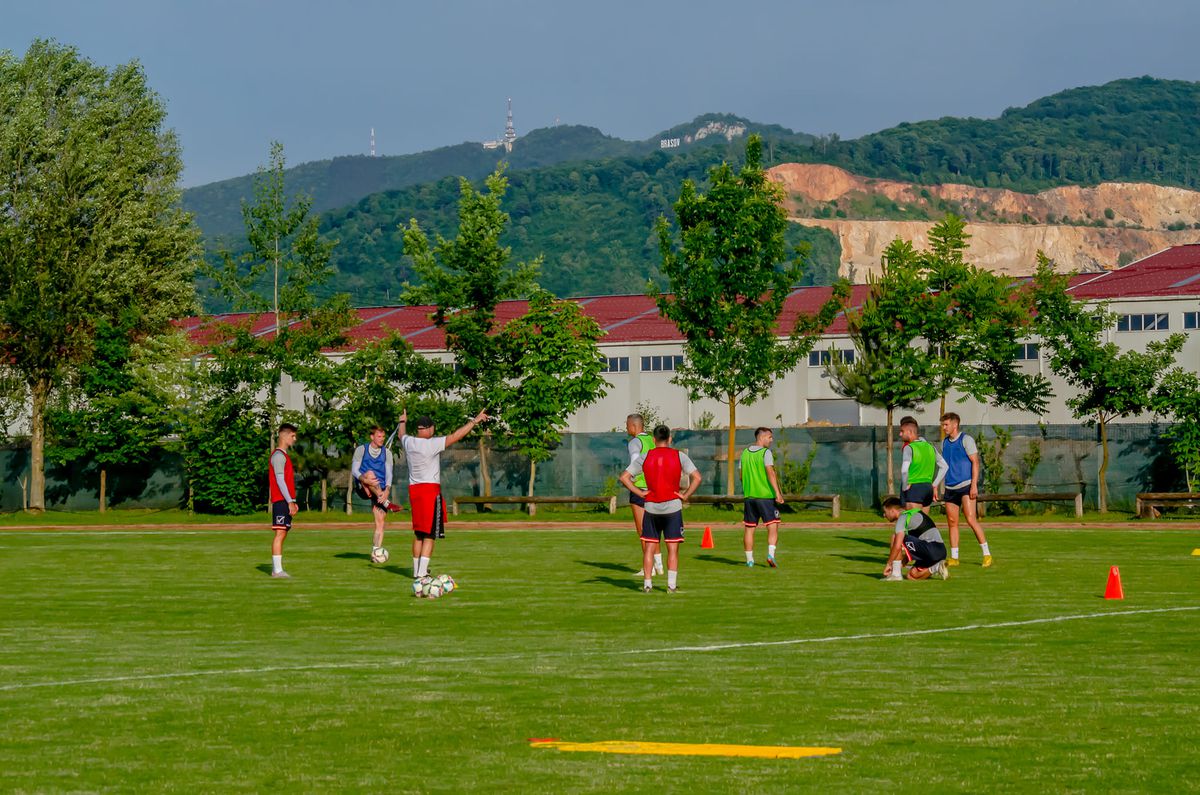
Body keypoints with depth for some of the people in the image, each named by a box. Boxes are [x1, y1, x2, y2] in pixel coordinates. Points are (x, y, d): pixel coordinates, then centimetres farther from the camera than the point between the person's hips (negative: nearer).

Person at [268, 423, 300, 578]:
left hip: (286, 501, 10)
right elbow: (280, 481, -16)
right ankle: (277, 570, -14)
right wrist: (290, 502, -18)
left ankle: (277, 569, 9)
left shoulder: (284, 455, 21)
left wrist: (293, 501, 19)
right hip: (281, 501, -10)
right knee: (280, 533, -11)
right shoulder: (278, 456, -10)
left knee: (283, 534, 8)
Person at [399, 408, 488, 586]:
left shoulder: (408, 443, 4)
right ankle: (422, 573, -12)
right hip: (431, 489, -7)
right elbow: (456, 436, -14)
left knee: (418, 533, 17)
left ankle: (417, 571, 22)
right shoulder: (432, 444, -15)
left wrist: (402, 422, 50)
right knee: (429, 535, -5)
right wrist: (475, 421, -6)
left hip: (413, 489, 7)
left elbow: (402, 435, 29)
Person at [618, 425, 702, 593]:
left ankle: (647, 584, 5)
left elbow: (624, 477, -1)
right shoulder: (679, 456, -1)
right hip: (673, 507, -1)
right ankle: (672, 584, 0)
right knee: (673, 548, 3)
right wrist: (685, 495, -3)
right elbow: (696, 477, -10)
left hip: (651, 508, 1)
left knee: (649, 547, 7)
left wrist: (640, 493, 1)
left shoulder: (645, 458, 3)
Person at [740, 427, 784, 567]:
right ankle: (771, 554, -19)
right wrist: (777, 492, -21)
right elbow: (770, 473, -18)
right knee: (773, 527, -2)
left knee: (749, 529, 10)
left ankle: (749, 559, 11)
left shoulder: (745, 453, 11)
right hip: (766, 496, -6)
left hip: (749, 496, 6)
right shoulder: (766, 452, -8)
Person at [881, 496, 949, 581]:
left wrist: (888, 564, -5)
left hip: (930, 548, -10)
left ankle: (895, 574, -8)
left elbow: (897, 546, -16)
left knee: (895, 537, -7)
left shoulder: (902, 518, -5)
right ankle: (938, 567, 5)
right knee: (912, 575, 19)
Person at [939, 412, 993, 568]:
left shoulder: (966, 439, -6)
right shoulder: (945, 442, 14)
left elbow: (975, 462, -10)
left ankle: (986, 554, -9)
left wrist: (974, 485, -17)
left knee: (971, 519, -14)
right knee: (952, 523, 5)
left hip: (966, 485, -7)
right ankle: (953, 558, 10)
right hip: (950, 488, 7)